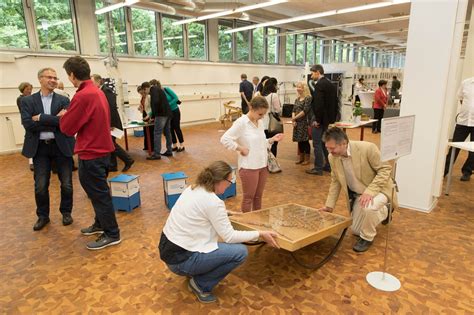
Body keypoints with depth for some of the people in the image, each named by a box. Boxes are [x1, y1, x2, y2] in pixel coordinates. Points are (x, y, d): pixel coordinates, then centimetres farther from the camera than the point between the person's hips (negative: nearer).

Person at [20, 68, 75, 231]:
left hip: (61, 146, 0)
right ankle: (43, 216, 24)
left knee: (66, 184, 6)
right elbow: (27, 124, -11)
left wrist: (41, 118, -15)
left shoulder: (63, 100, 3)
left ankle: (66, 212, 27)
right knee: (40, 186, 4)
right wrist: (54, 121, -14)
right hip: (40, 147, 0)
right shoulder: (27, 101, 4)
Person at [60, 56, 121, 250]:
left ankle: (112, 234, 10)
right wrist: (71, 115, 10)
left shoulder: (82, 96, -20)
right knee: (98, 191, 20)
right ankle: (100, 224, 35)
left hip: (91, 154, -9)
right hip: (102, 149, 9)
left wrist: (63, 116, 5)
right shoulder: (98, 92, 10)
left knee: (99, 194, 0)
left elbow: (67, 128, -14)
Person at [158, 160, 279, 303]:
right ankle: (200, 284, 3)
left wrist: (224, 214, 36)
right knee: (240, 251, -7)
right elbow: (229, 236, -12)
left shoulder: (192, 189, 5)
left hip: (168, 249, 9)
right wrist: (260, 234, -3)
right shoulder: (213, 202, -20)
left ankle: (194, 271, 21)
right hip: (180, 259, -9)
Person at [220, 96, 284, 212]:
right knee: (249, 197, 6)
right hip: (249, 167, -7)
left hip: (262, 165, 7)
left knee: (258, 196, 18)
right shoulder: (241, 122, -14)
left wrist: (272, 139, 0)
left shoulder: (260, 122, 8)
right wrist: (241, 148, -17)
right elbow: (224, 139, -17)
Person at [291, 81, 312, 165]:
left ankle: (307, 159, 10)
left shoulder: (308, 98, -9)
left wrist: (295, 118, -13)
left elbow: (305, 110, -16)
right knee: (299, 141, 11)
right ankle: (301, 158, 22)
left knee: (305, 141, -1)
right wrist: (293, 119, -5)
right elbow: (294, 110, 11)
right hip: (297, 123, 7)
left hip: (304, 122, -7)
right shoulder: (297, 99, 14)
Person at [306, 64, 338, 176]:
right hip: (328, 118, 9)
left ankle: (318, 168, 5)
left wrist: (317, 120, -17)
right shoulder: (331, 84, 12)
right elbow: (334, 103, 14)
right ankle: (328, 165, 25)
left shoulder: (319, 85, -16)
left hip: (320, 119, -9)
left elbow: (319, 104, -24)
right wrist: (332, 117, 15)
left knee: (317, 144, -1)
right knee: (325, 142, 18)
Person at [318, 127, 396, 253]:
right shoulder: (332, 157, -13)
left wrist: (370, 191, -35)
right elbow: (335, 182, 0)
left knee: (368, 208, -40)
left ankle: (367, 237, -7)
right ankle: (383, 211, 38)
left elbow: (385, 169, -23)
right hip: (359, 195, 6)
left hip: (378, 189, -6)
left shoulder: (367, 148, -31)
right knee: (356, 230, 13)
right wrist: (329, 205, -3)